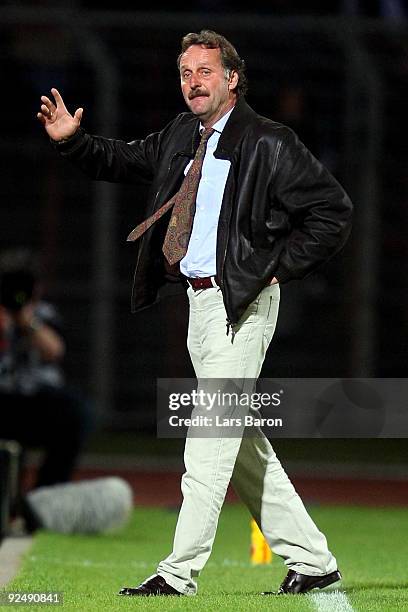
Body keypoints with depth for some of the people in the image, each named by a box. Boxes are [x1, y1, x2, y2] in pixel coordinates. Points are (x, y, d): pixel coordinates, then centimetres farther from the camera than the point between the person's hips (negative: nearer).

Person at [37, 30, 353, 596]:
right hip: (200, 299, 8)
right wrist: (72, 140, 4)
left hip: (241, 302, -8)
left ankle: (180, 572, -11)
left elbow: (334, 211, -8)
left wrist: (278, 268, -10)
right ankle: (310, 559, 19)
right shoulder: (181, 136, 12)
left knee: (210, 438, -10)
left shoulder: (268, 144, -9)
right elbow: (124, 161, 22)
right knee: (242, 441, 11)